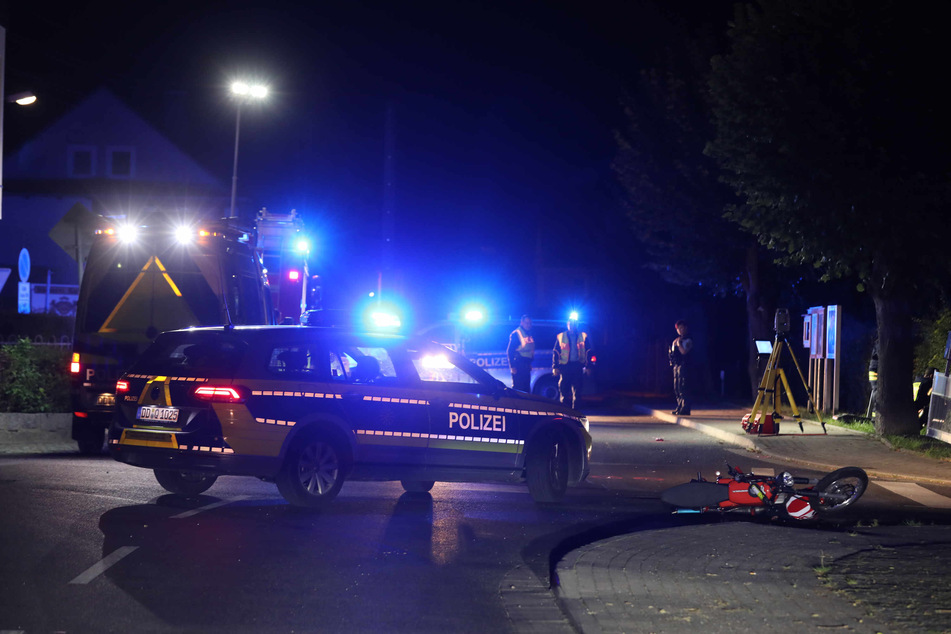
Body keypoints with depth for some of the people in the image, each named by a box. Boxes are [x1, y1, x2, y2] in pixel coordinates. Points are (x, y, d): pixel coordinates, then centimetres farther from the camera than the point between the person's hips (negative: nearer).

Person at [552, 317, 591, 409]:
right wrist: (555, 367, 2)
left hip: (578, 366, 0)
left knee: (577, 391, -1)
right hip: (565, 366, 0)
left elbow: (588, 352, 10)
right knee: (564, 389, -2)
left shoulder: (583, 336, 10)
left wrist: (587, 366, 1)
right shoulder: (560, 336, 11)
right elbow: (555, 353, 10)